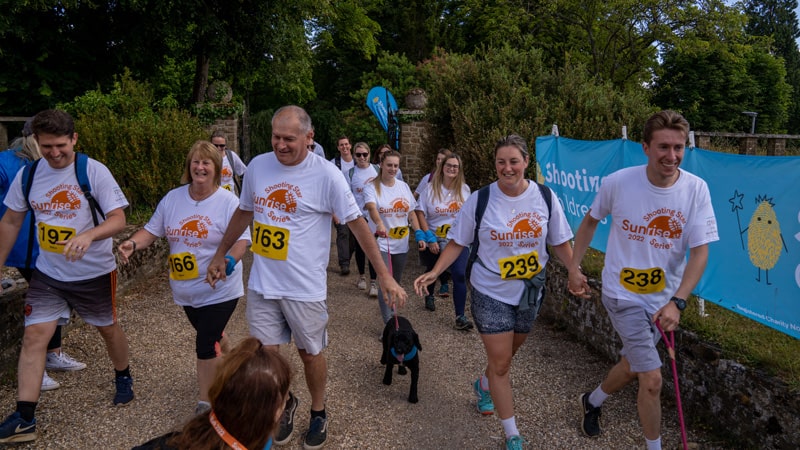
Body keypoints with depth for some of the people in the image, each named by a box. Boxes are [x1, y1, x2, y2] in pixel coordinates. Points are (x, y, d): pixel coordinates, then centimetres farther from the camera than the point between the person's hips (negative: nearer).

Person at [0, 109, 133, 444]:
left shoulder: (94, 171, -15)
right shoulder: (28, 175, -2)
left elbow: (118, 219, -18)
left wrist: (89, 235, -37)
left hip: (94, 272, -3)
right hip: (47, 273, 3)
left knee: (107, 327, 15)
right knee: (34, 336, -4)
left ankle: (123, 378, 41)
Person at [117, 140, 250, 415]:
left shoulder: (228, 202, -13)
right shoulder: (173, 198, 3)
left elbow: (242, 238, -18)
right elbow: (152, 230, 5)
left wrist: (229, 260, -37)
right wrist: (133, 244, -15)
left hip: (218, 290, -6)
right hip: (185, 290, 6)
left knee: (205, 344, -7)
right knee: (212, 335, 23)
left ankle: (205, 405, 9)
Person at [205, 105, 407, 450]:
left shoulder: (326, 174, -13)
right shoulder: (257, 166, 0)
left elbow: (357, 224, -10)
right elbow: (244, 212, 15)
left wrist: (384, 275, -13)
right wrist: (220, 255, 19)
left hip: (305, 288, -3)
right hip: (261, 284, 4)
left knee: (310, 354, 13)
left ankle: (318, 413, 40)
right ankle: (285, 403, 41)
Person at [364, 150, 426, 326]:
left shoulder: (404, 186, 7)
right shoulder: (372, 187, -10)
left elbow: (411, 213, 11)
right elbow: (371, 207, -30)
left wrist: (419, 234, 2)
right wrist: (379, 223, -49)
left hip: (401, 243, 5)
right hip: (382, 243, -5)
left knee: (396, 283, 14)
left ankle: (388, 318, 31)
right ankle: (387, 322, -4)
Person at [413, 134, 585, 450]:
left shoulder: (545, 197, -8)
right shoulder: (479, 200, -13)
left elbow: (559, 243, 2)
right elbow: (457, 242, -5)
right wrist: (434, 272, -16)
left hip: (530, 292, 3)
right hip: (491, 293, -3)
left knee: (507, 355, 21)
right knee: (500, 363, 0)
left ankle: (483, 385, 54)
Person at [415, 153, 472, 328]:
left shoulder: (464, 189, -2)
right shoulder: (431, 188, -8)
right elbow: (420, 213, -10)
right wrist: (430, 238, -16)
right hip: (435, 240, 0)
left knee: (459, 275, -14)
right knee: (432, 271, 21)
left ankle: (460, 316, -8)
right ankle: (429, 296, 51)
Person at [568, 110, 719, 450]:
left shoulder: (696, 189, -12)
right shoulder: (618, 182, -16)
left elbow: (700, 251, -13)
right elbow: (591, 220, 3)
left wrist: (677, 302, -24)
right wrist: (574, 266, 2)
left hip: (664, 300, 4)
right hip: (623, 294, -3)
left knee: (631, 366, 21)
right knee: (652, 380, -7)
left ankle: (592, 402, 50)